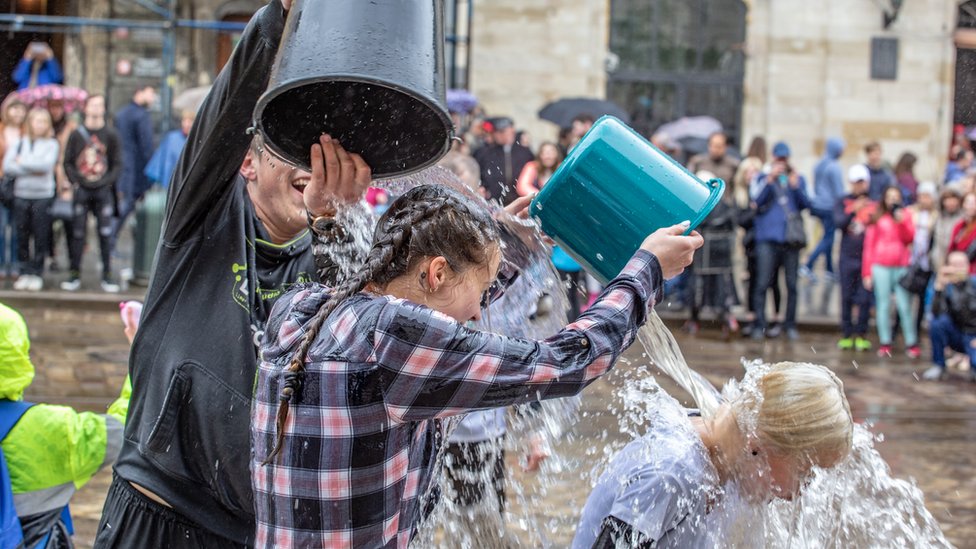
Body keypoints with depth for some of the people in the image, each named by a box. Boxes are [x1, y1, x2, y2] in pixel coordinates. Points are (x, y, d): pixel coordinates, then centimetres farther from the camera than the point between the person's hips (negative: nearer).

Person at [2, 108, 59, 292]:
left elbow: (47, 164, -13)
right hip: (21, 195, 2)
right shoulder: (19, 143, 8)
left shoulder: (51, 144, 3)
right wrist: (32, 169, -11)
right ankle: (24, 272, 13)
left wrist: (23, 161, -5)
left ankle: (37, 273, 9)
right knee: (22, 236, 4)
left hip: (43, 196, -2)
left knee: (41, 237, 1)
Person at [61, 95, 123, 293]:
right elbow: (67, 162, 8)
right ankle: (74, 274, 7)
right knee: (77, 233, 0)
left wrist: (107, 182, -6)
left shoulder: (111, 135, 7)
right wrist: (75, 182, -4)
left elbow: (117, 164, 6)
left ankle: (107, 275, 6)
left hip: (103, 191, 0)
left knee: (105, 233, -1)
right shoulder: (76, 135, 8)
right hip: (81, 190, 0)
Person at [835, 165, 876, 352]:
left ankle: (861, 334, 7)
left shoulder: (875, 203, 6)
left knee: (865, 298, -1)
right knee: (847, 297, 4)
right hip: (847, 257, 1)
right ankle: (847, 334, 11)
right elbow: (839, 223, -8)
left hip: (867, 257, -1)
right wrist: (853, 211, -21)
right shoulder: (843, 202, 7)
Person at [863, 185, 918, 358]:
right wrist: (867, 272, 2)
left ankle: (911, 343, 3)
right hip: (881, 267, 0)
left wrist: (901, 221, -13)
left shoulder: (906, 215, 10)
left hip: (902, 267, 0)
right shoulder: (877, 217, 6)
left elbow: (909, 238, 0)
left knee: (904, 306, -3)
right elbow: (869, 245, 5)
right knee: (883, 305, 1)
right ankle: (884, 343, 6)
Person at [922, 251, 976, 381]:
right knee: (937, 323, -30)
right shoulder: (946, 286, -7)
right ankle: (939, 367, -11)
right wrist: (939, 288, -33)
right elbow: (937, 313, -24)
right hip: (956, 335, 2)